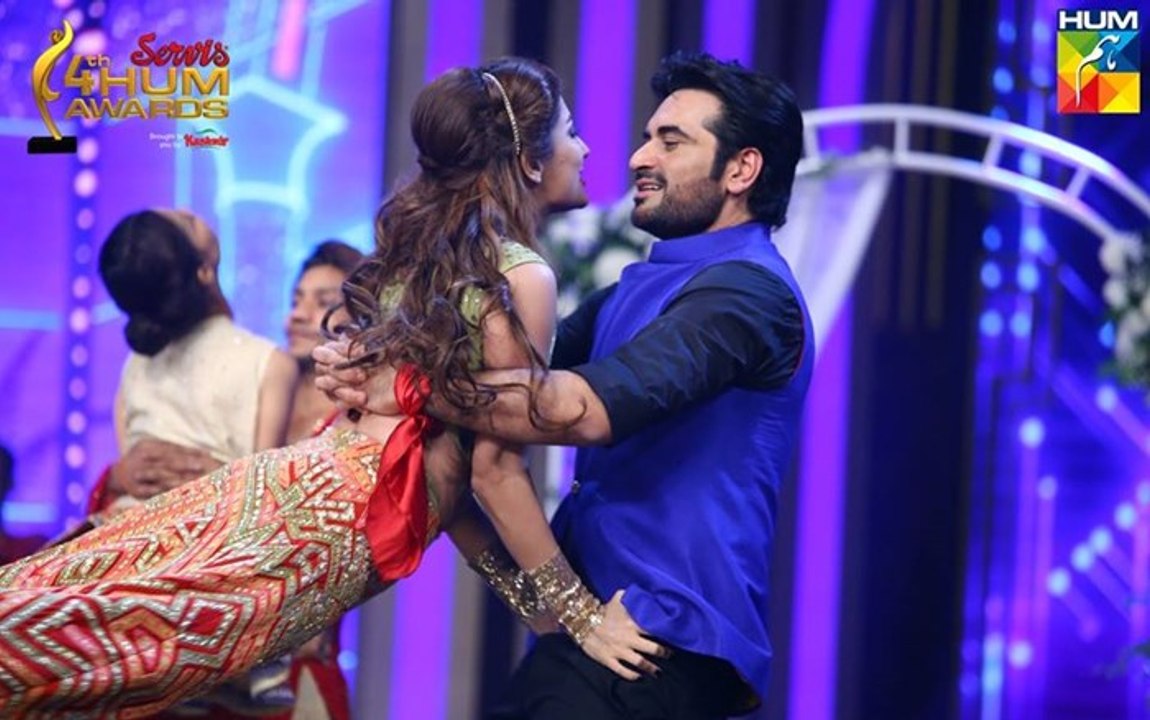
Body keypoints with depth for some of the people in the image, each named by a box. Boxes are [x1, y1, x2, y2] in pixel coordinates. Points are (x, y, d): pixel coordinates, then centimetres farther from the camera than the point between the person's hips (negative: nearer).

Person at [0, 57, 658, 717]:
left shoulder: (422, 248, 20)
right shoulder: (523, 276, -4)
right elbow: (494, 465, -6)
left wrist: (523, 592, 22)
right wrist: (580, 613, -1)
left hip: (299, 479, 8)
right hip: (340, 521, -8)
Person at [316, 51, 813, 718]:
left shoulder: (747, 289, -14)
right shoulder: (638, 289, 18)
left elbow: (588, 406, -27)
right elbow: (522, 373, 11)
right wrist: (367, 365, -6)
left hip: (663, 645, -9)